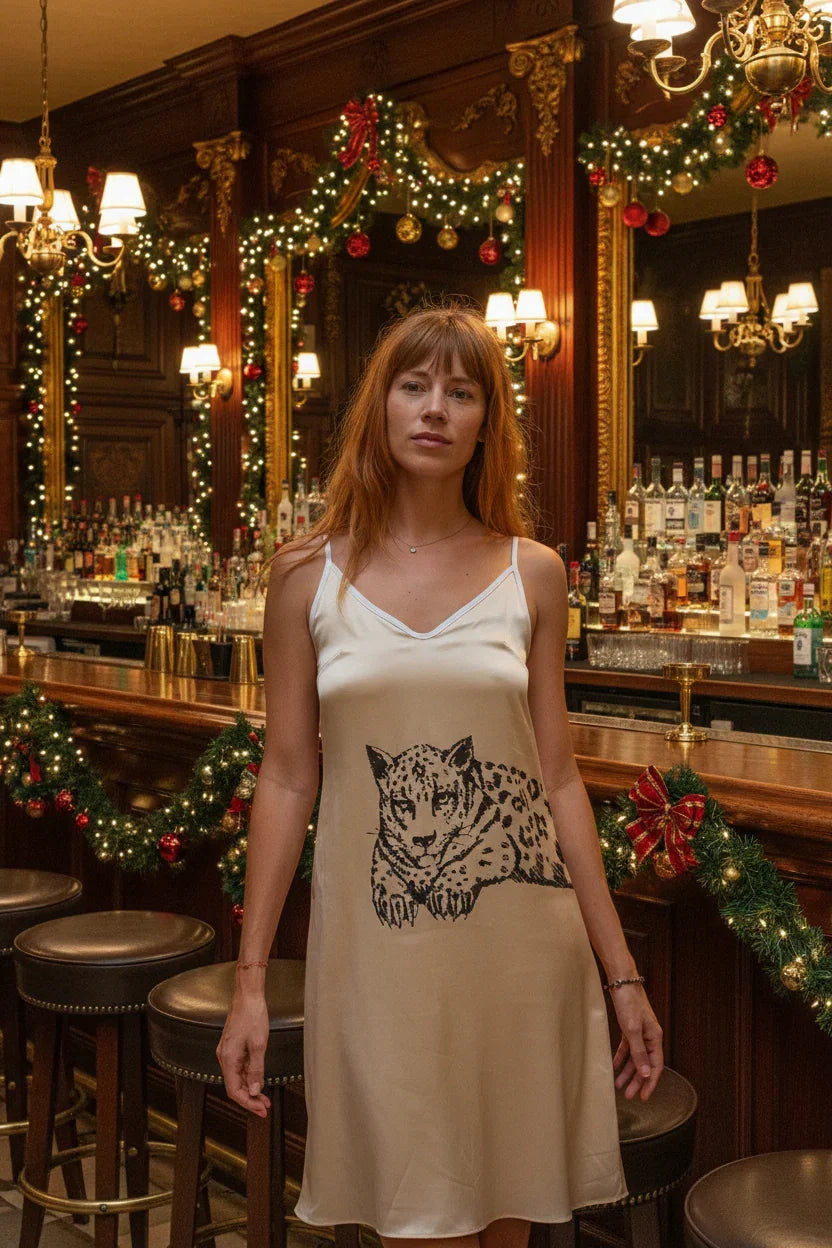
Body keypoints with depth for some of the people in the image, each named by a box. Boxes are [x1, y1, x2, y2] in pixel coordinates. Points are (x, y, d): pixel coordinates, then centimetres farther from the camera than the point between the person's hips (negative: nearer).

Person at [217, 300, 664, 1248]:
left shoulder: (532, 573, 3)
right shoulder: (308, 575, 1)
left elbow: (557, 778, 4)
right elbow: (287, 778, 2)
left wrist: (623, 974, 4)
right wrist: (250, 978, 0)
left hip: (521, 951, 1)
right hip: (379, 951, -1)